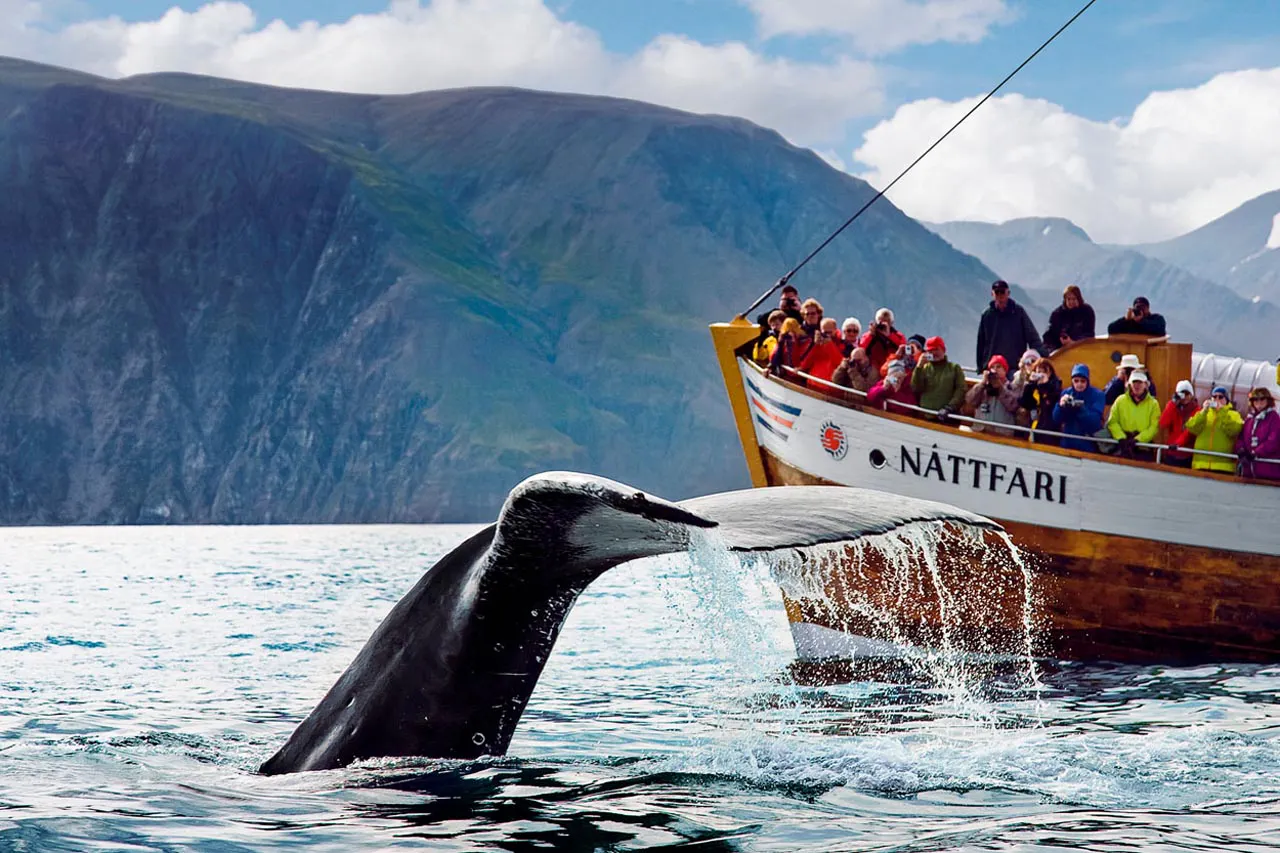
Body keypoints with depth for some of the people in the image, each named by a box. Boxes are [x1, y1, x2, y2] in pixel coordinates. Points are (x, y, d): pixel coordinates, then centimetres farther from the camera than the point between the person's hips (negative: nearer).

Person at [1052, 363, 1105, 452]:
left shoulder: (1097, 394, -8)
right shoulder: (1066, 393, 2)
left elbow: (1095, 420, -19)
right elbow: (1056, 419, -4)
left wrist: (1080, 409, -33)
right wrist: (1061, 406, -24)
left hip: (1089, 445, -3)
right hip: (1069, 443, 3)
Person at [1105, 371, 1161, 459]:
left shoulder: (1153, 403, 3)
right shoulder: (1120, 401, 6)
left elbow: (1154, 427, -5)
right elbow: (1112, 422, 4)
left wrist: (1137, 439, -16)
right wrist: (1121, 438, -12)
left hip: (1144, 451, -1)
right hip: (1123, 448, 1)